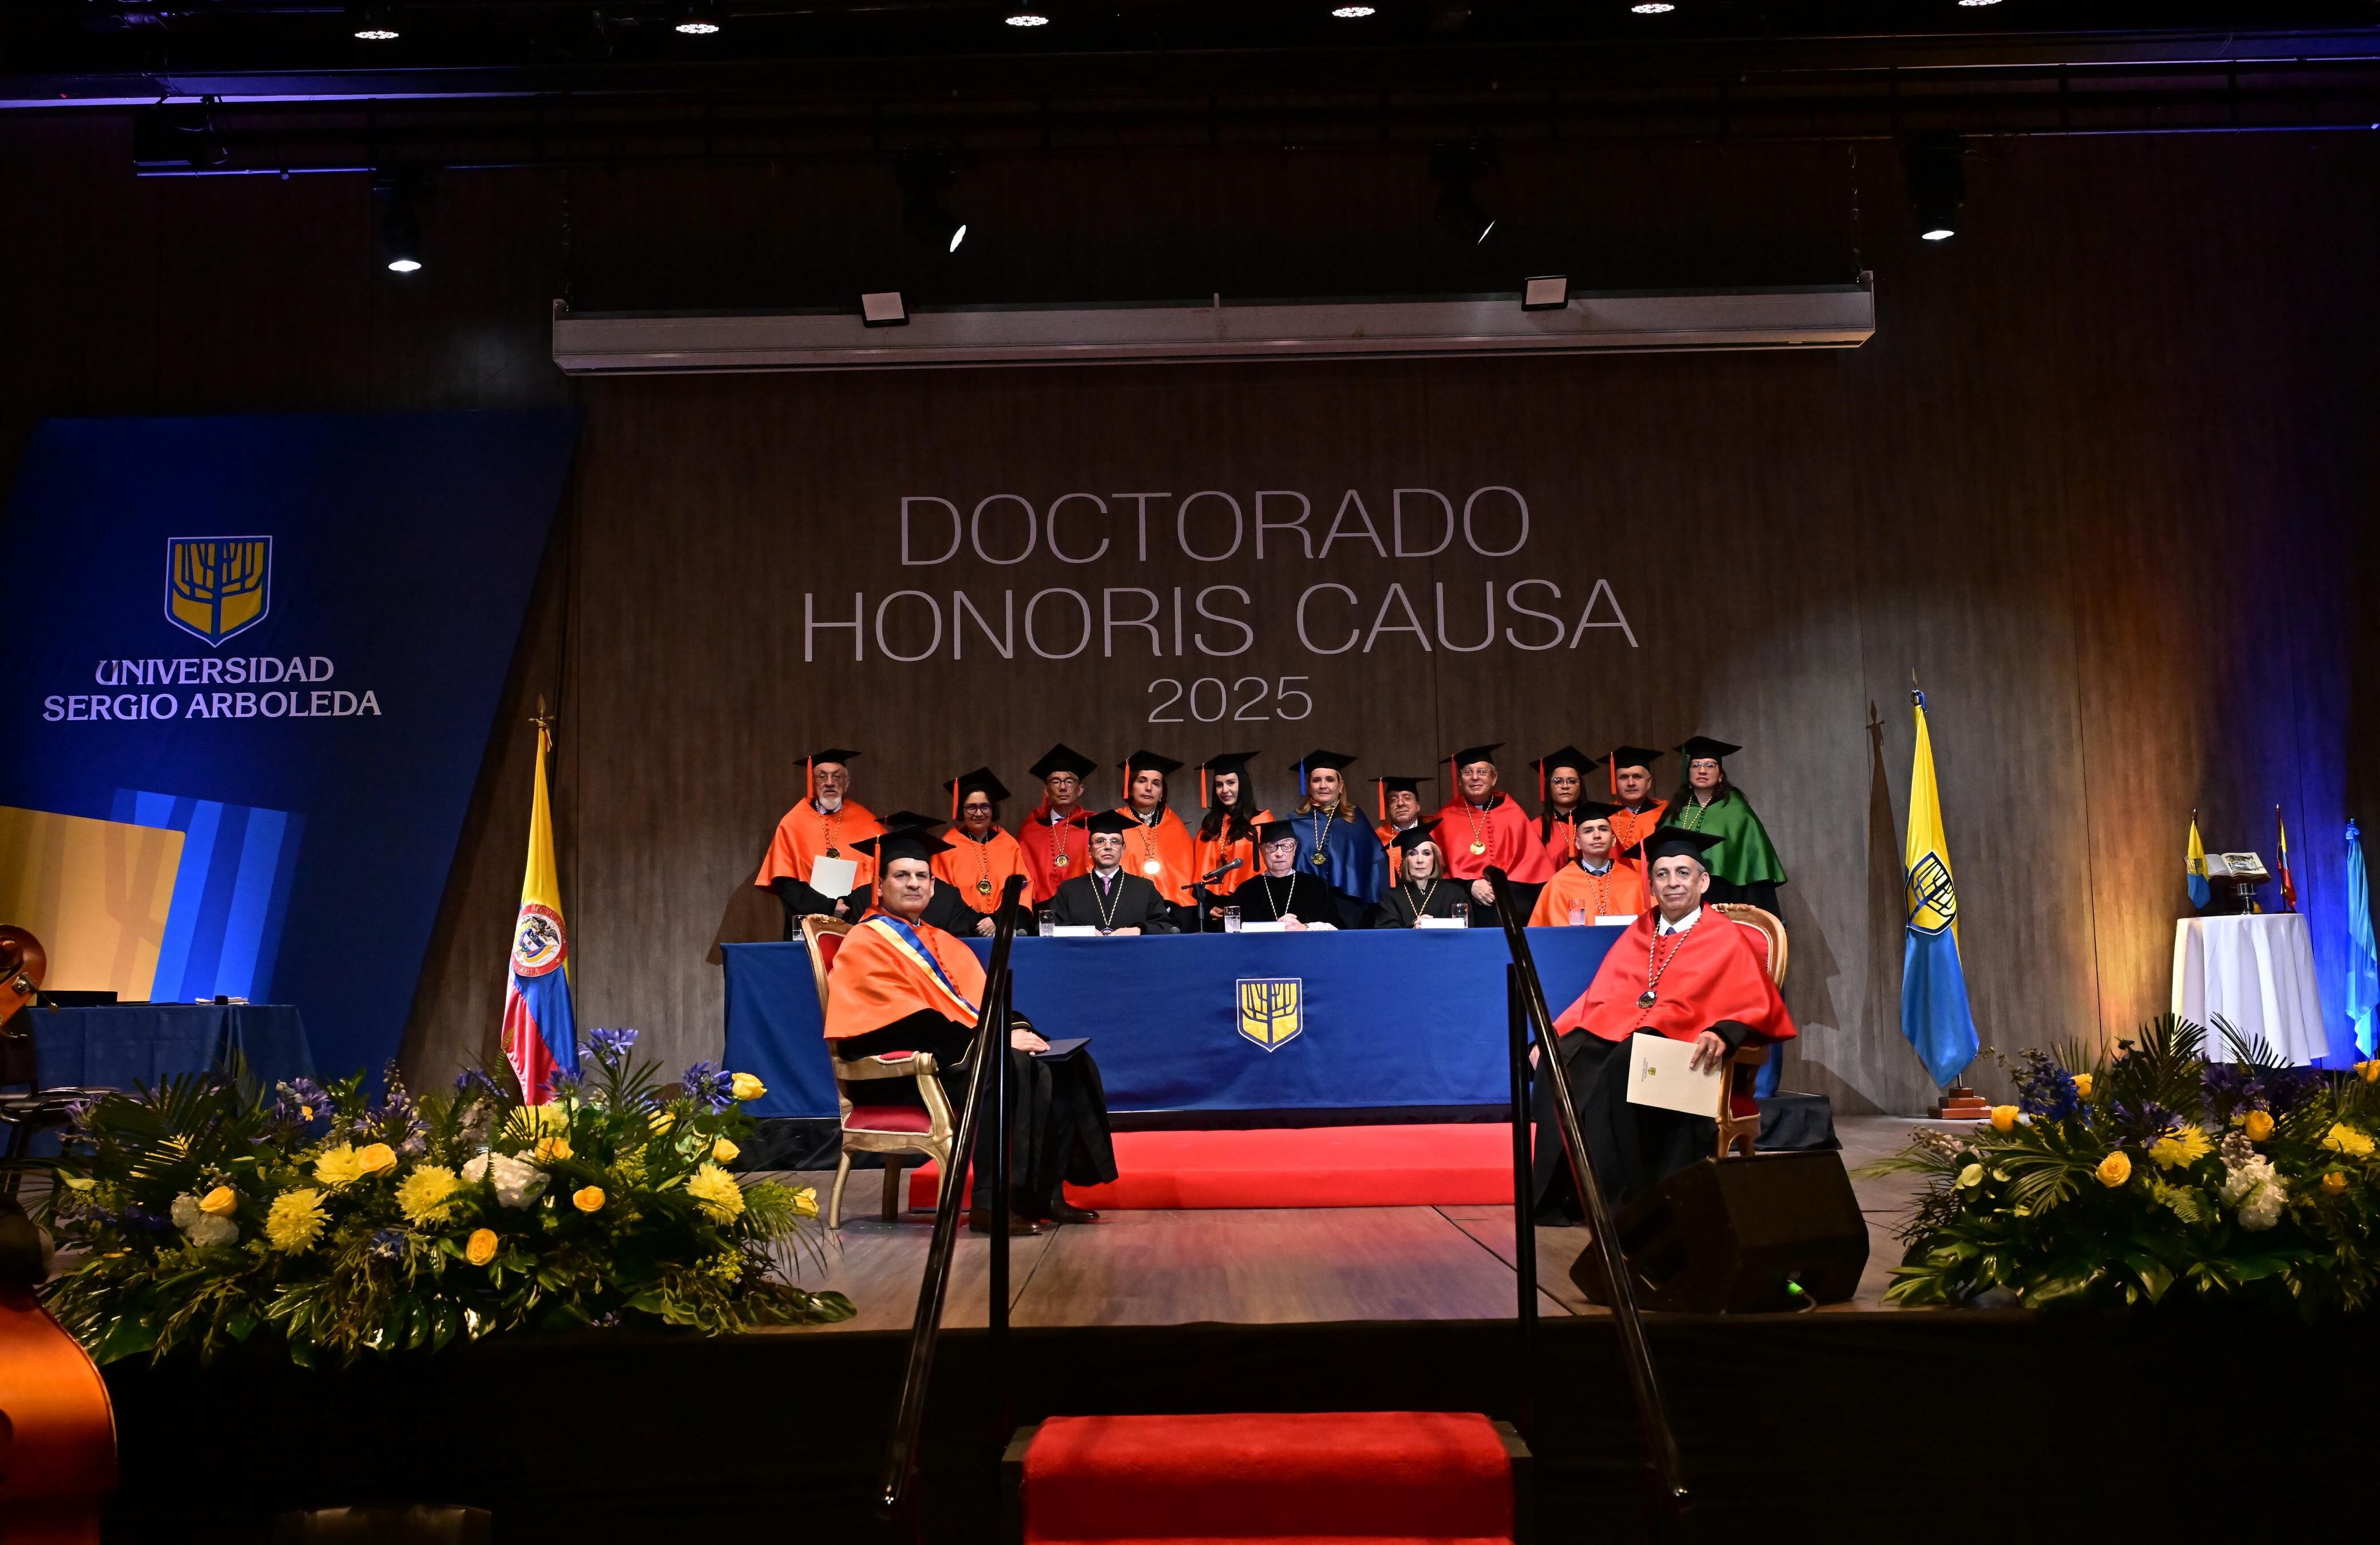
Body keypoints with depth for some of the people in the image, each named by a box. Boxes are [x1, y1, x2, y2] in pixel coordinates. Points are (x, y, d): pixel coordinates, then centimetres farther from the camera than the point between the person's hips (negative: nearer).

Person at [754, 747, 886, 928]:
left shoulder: (867, 824, 5)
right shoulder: (792, 824, 4)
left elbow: (879, 878, 0)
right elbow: (785, 883, -1)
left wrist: (850, 909, -14)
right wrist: (828, 907, -12)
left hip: (856, 927, 1)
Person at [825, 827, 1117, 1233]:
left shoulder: (943, 942, 23)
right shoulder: (867, 943, -3)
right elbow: (909, 1023, -15)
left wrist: (1016, 1029, -6)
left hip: (973, 1050, 8)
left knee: (1065, 1066, -9)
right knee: (1010, 1070, -32)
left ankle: (1045, 1192, -10)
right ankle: (989, 1203, -29)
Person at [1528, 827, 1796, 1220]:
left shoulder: (1727, 940, 10)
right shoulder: (1638, 933, 24)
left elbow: (1759, 1007, 1)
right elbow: (1598, 995, 20)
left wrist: (1722, 1034, -20)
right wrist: (1553, 1035, 5)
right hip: (1609, 1034, 4)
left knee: (1622, 1068, -38)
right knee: (1561, 1066, -28)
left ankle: (1616, 1195, -31)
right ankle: (1558, 1197, -26)